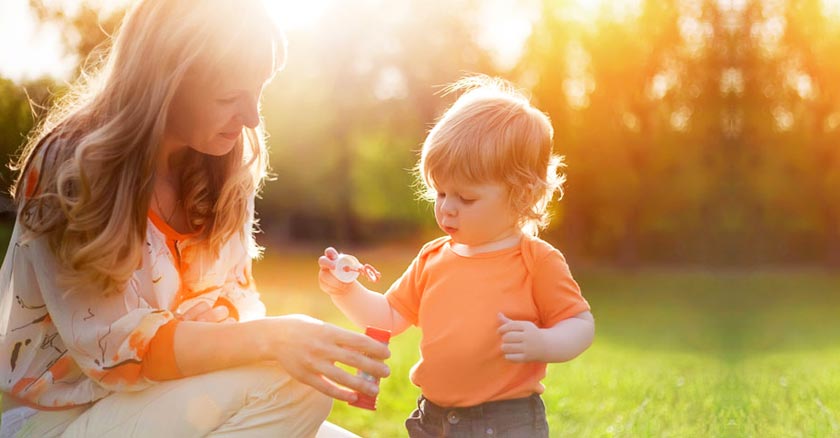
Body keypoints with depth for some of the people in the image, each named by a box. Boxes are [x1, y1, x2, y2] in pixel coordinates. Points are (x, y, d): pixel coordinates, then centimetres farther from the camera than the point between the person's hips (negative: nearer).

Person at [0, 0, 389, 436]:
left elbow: (235, 302, 0)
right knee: (275, 380, -25)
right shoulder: (69, 166, -20)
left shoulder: (221, 168, -2)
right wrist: (269, 339, -36)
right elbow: (111, 346, -25)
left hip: (164, 399, 6)